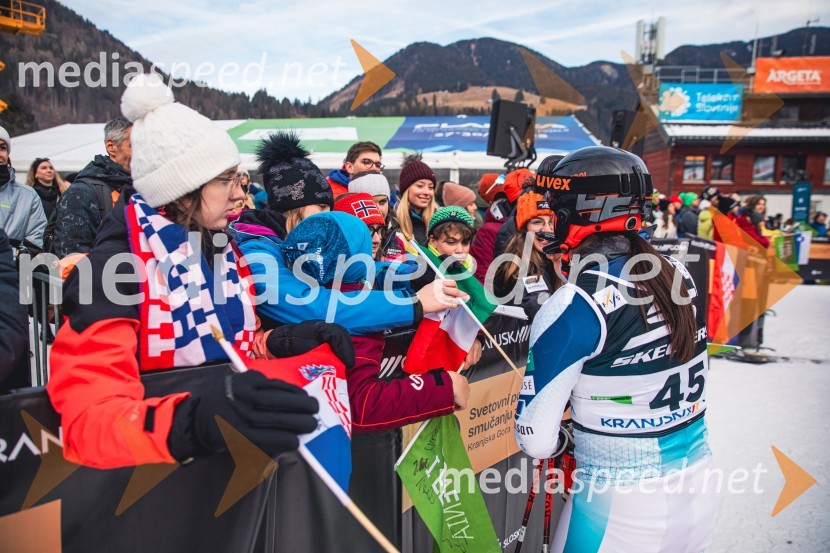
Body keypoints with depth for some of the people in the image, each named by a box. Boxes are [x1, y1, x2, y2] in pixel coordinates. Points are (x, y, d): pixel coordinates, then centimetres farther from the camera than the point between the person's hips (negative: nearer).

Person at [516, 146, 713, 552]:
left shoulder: (573, 306, -22)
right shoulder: (678, 275, -3)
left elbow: (536, 440, -17)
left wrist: (562, 440, 6)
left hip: (622, 513, -6)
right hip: (698, 494, 7)